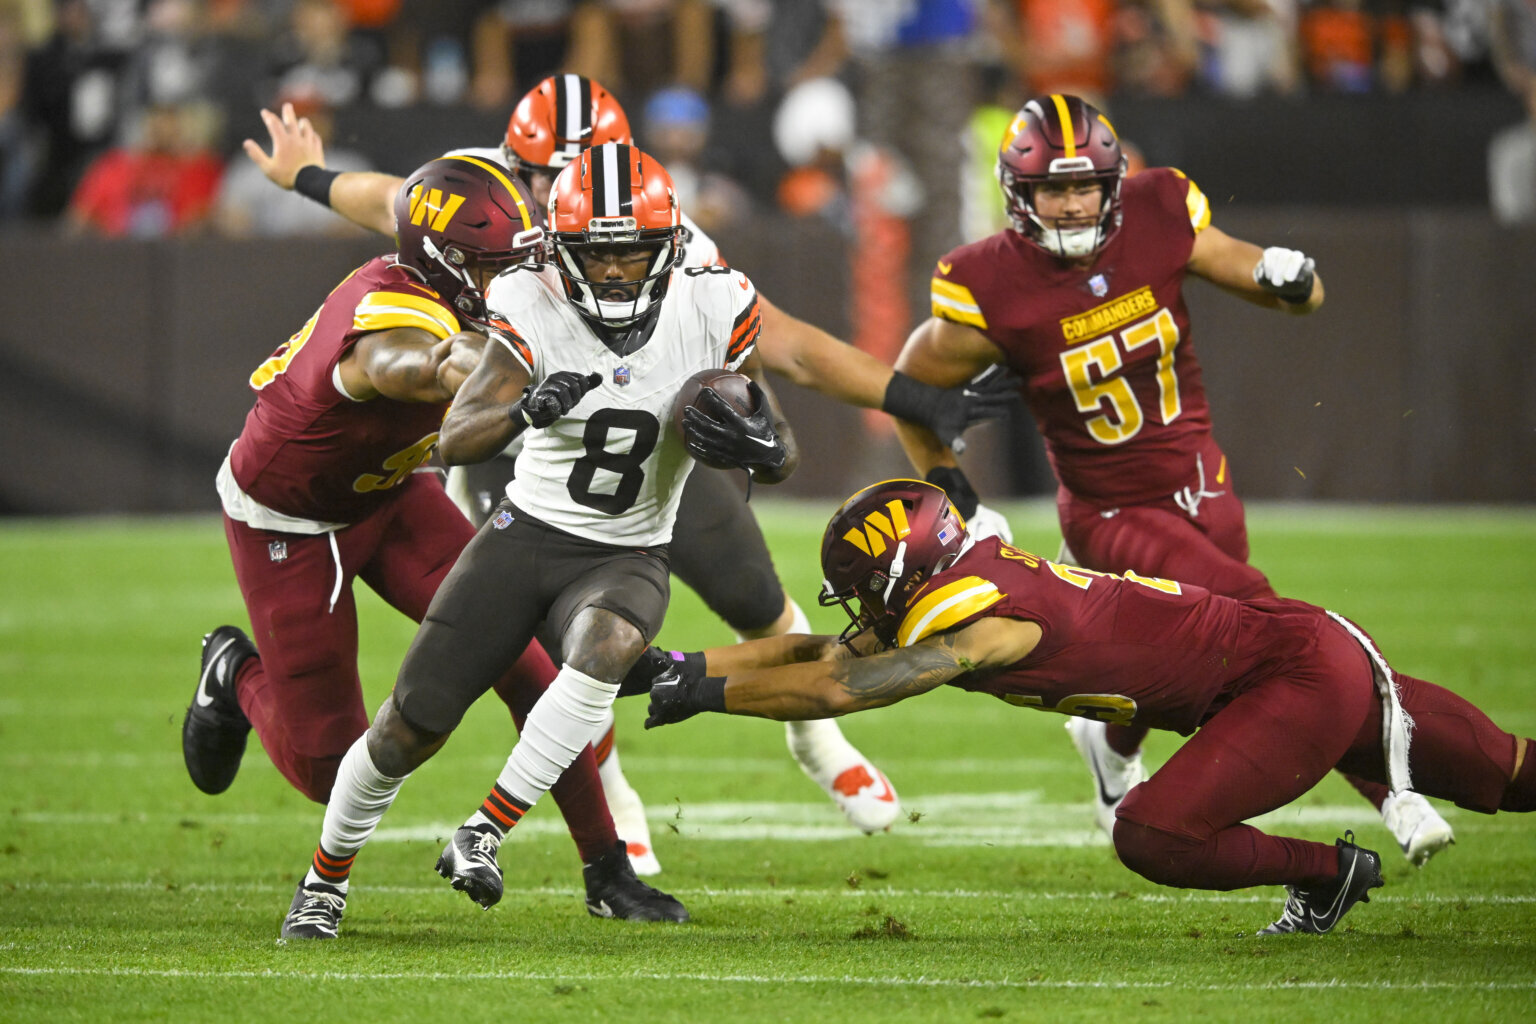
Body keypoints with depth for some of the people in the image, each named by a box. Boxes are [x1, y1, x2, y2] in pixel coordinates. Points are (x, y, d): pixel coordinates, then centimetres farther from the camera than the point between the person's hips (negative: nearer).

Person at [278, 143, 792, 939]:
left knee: (603, 651, -36)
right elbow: (454, 442, -24)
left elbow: (784, 457, -3)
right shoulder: (537, 314, -16)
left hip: (628, 558, 0)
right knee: (408, 730, -1)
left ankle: (483, 836, -27)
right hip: (527, 535, 0)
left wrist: (755, 447, -29)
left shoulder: (711, 317, -12)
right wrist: (527, 411, -45)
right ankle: (325, 881, 26)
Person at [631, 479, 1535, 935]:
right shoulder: (961, 586, 3)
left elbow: (838, 689, -25)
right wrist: (680, 666, 0)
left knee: (1156, 833, -18)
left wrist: (705, 692, -19)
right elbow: (823, 655, 7)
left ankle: (1329, 874, 2)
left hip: (1305, 670, -9)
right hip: (1316, 656, 9)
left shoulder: (989, 615, -23)